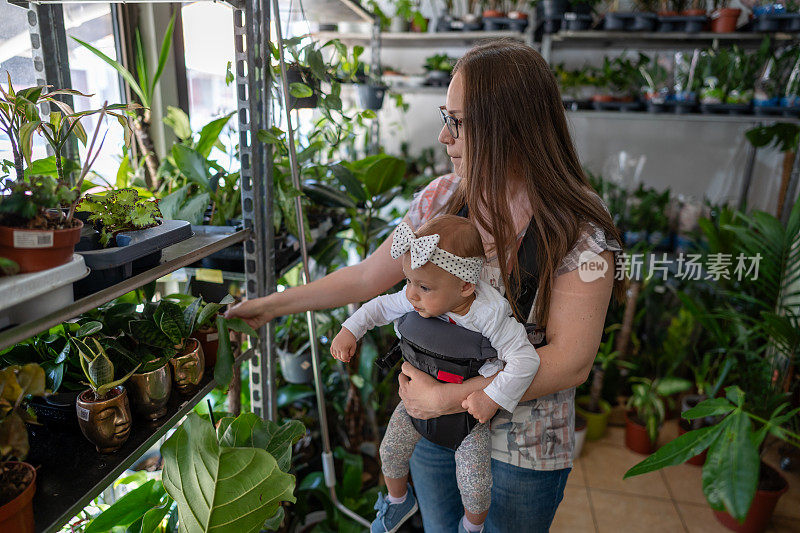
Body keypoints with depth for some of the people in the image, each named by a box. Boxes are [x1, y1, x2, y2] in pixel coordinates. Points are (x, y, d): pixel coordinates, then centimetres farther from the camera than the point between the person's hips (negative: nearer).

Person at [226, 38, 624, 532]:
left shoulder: (580, 227, -19)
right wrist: (271, 304, 4)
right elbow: (369, 277, 2)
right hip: (432, 422, 4)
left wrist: (448, 398, -24)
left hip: (522, 450, -3)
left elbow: (571, 361, -21)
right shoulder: (441, 198, -6)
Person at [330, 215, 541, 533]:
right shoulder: (417, 300, -19)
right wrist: (350, 330, -12)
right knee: (390, 450, 11)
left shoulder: (490, 315, -32)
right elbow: (381, 307, -1)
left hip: (469, 402, -4)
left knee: (474, 483, -4)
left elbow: (525, 359, -28)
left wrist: (491, 399, -31)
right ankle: (398, 501, 45)